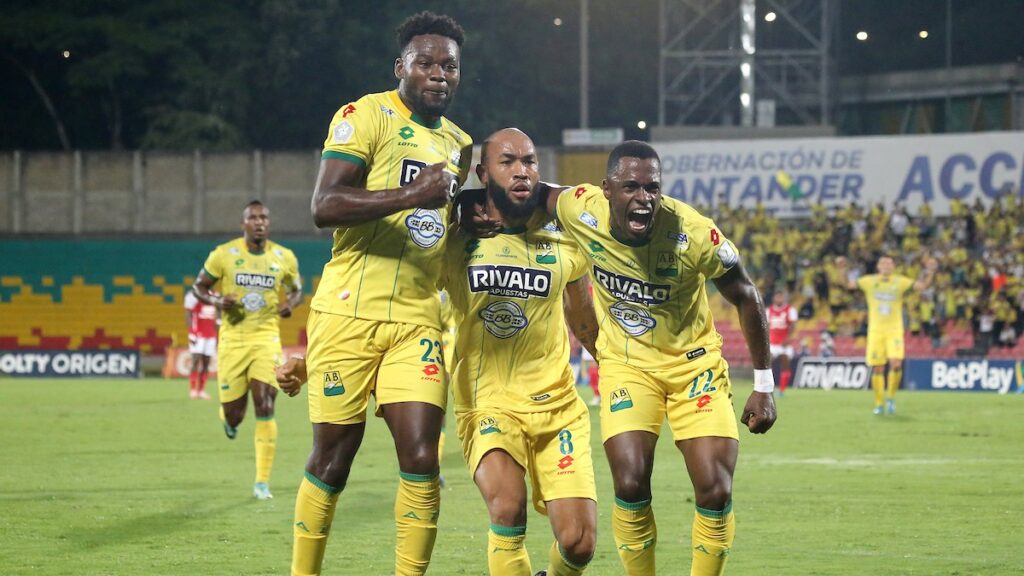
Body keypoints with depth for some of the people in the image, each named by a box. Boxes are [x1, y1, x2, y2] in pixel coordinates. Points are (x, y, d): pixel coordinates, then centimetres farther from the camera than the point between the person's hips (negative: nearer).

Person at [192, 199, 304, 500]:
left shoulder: (284, 258, 2)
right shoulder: (224, 254, -4)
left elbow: (297, 289, 18)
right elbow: (199, 286, 6)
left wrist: (291, 303, -6)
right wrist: (216, 301, -15)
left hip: (266, 337, 1)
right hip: (232, 338, 0)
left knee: (265, 408, -12)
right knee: (234, 414, 1)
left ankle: (262, 482, -7)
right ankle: (229, 417, 43)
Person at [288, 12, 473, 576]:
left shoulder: (458, 145, 16)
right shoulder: (366, 116, -6)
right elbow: (324, 206, -19)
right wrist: (409, 196, -27)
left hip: (417, 319, 5)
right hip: (349, 313, -5)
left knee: (421, 458, -8)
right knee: (333, 456, 2)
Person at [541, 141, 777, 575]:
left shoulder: (693, 233, -24)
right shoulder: (581, 211, -19)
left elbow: (746, 298, -9)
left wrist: (763, 387, -7)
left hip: (694, 363, -1)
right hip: (626, 364, 1)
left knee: (716, 493, -9)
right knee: (630, 486, -17)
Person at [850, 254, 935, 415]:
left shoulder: (900, 282, 0)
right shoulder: (869, 281, 1)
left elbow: (922, 286, -4)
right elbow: (848, 285, -1)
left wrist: (930, 271, -18)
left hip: (894, 331, -1)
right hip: (875, 330, 1)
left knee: (896, 364, -18)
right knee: (877, 368, 0)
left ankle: (891, 397, 3)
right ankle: (878, 403, 13)